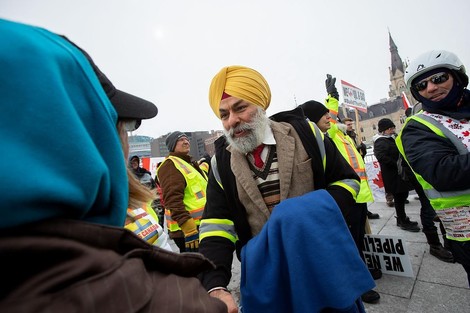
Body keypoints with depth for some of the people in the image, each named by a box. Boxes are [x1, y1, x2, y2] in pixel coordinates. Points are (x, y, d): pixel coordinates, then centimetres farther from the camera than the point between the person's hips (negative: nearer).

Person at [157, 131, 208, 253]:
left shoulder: (190, 163, 19)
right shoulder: (170, 164, -12)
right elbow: (173, 199, -23)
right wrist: (189, 228, -28)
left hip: (201, 226, 10)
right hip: (188, 229, -10)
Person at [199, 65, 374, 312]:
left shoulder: (304, 133, -10)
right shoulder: (221, 163, -7)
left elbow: (347, 180, -1)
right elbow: (216, 228, -12)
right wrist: (215, 287, -25)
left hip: (323, 259, 0)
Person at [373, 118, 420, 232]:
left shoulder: (393, 138, 15)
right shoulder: (381, 142, -15)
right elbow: (381, 156, -30)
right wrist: (396, 164, -22)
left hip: (400, 173, 10)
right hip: (393, 175, -10)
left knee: (402, 196, 16)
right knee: (399, 197, -1)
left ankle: (402, 219, 30)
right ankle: (403, 222, 12)